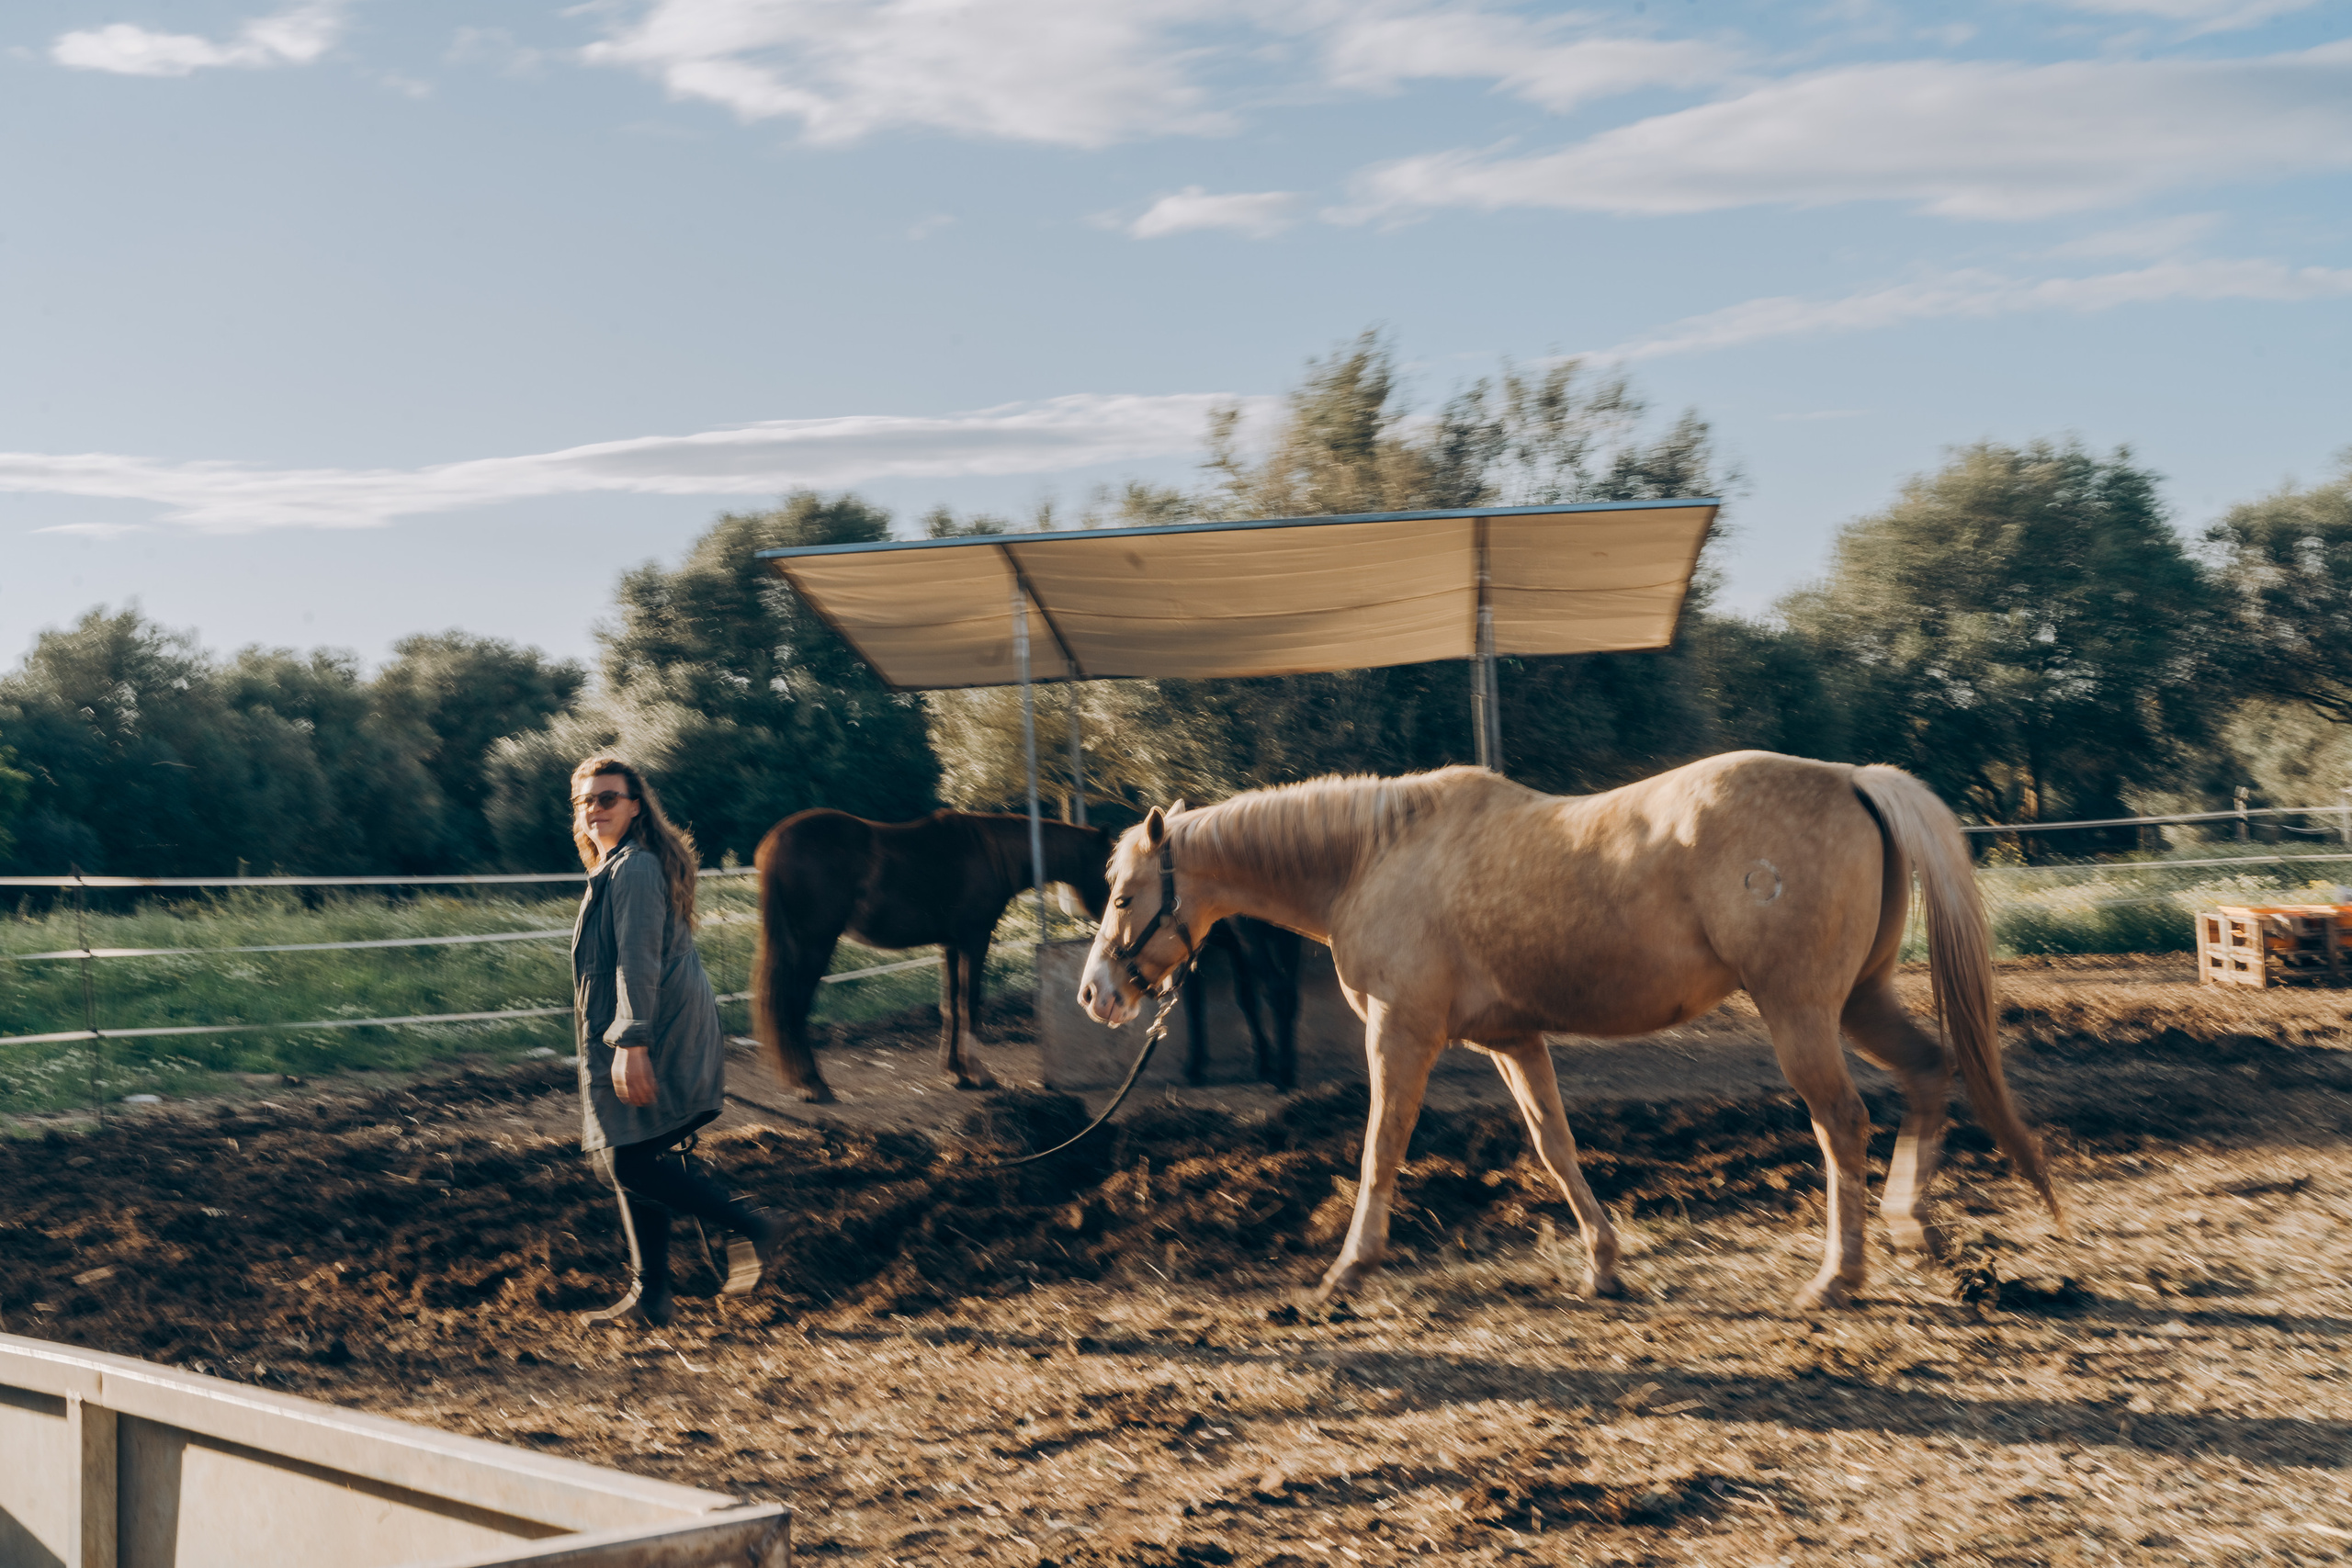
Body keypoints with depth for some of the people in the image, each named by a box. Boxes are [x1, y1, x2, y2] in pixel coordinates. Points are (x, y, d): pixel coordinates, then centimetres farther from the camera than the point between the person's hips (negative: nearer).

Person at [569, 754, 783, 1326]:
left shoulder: (635, 869, -14)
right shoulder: (619, 867, 19)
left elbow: (638, 962, -22)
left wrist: (631, 1043, -26)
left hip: (654, 1044, -10)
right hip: (660, 1041, 10)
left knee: (631, 1164, -12)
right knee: (631, 1163, 11)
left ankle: (750, 1225, -6)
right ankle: (648, 1296, 16)